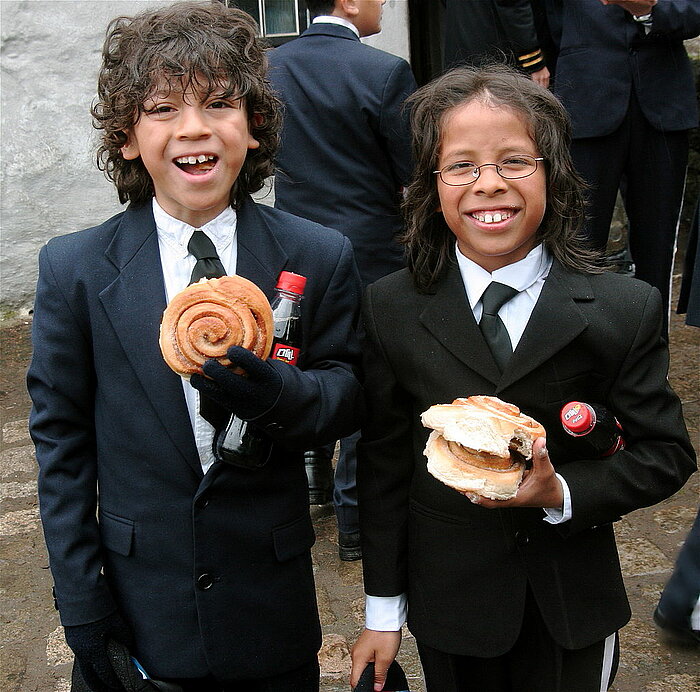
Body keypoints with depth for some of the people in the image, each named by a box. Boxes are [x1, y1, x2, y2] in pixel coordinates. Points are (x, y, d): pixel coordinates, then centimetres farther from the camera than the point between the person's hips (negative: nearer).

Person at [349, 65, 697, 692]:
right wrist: (383, 610, 0)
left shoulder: (627, 310, -12)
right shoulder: (392, 309, -9)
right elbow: (383, 460, -4)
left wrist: (562, 494, -23)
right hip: (447, 602, 1)